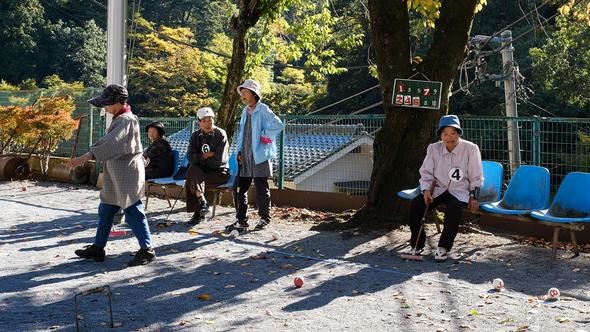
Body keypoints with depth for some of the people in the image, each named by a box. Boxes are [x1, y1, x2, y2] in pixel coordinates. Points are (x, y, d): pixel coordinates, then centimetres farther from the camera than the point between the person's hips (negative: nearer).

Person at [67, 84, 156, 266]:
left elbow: (110, 143, -29)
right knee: (105, 211, 15)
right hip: (115, 176, 10)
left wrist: (85, 157, -35)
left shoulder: (126, 120, -18)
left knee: (133, 213, -5)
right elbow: (107, 141, 18)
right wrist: (88, 157, 10)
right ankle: (98, 248, 24)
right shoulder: (119, 119, 14)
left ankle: (147, 250, 5)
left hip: (128, 175, -10)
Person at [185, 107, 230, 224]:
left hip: (219, 172, -5)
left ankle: (198, 212, -22)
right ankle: (202, 202, -29)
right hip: (202, 171, 5)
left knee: (192, 179, -27)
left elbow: (219, 160, -14)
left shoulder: (220, 134, -6)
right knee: (192, 170, -28)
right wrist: (207, 155, -13)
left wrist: (201, 158, -4)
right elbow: (191, 157, -3)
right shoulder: (195, 136, 9)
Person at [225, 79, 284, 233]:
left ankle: (264, 218, 16)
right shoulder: (245, 111, 15)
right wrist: (239, 151, 11)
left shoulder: (263, 109, -9)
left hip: (259, 156, -7)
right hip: (245, 157, 7)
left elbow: (278, 125, -19)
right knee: (240, 189, 6)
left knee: (261, 190, 3)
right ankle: (241, 220, 12)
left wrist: (264, 137, -12)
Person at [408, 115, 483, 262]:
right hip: (438, 189, 3)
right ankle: (417, 245, -7)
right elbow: (426, 172, 7)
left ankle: (443, 247, -23)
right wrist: (426, 190, -10)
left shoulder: (471, 149, -5)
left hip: (460, 191, -3)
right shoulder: (434, 149, 2)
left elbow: (476, 177, 1)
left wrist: (473, 197, -9)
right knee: (415, 204, -22)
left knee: (454, 207, -37)